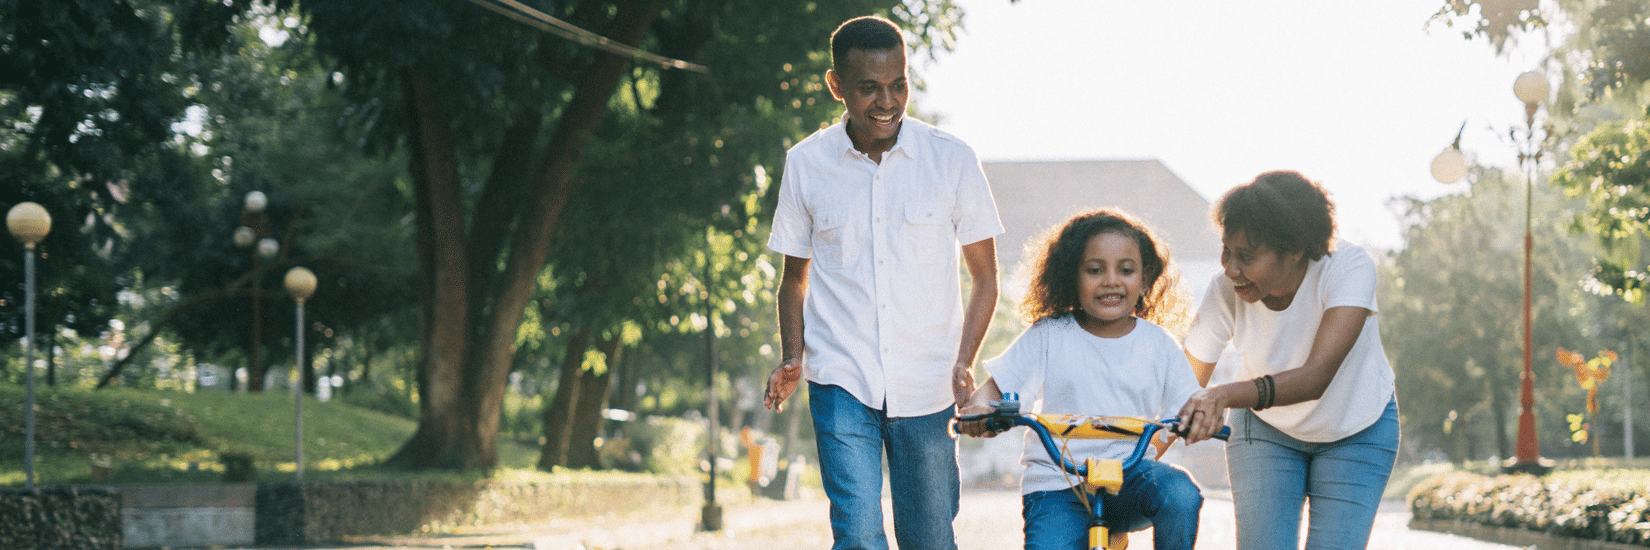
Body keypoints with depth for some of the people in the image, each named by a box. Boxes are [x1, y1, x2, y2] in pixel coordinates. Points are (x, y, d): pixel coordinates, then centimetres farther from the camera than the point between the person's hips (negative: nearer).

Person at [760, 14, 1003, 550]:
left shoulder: (951, 159, -2)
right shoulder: (806, 164, 1)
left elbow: (984, 277, 6)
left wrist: (964, 362, -8)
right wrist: (791, 357, -2)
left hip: (927, 388, 1)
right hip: (841, 383, 0)